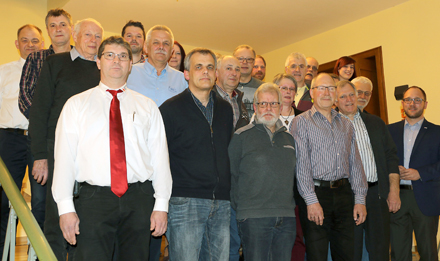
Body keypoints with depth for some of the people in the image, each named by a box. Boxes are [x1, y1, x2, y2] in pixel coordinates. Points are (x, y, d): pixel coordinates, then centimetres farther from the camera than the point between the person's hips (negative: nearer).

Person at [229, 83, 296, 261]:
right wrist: (241, 207, -2)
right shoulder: (242, 136, -1)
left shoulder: (288, 138, 15)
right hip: (253, 218, -4)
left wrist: (289, 205, 13)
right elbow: (232, 176, 0)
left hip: (286, 217, 5)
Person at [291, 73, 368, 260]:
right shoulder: (302, 122, 0)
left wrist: (360, 199, 6)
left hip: (344, 193, 5)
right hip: (315, 193, -5)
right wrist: (311, 200, -14)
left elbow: (355, 163, 15)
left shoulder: (346, 125, 17)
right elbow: (301, 164, -8)